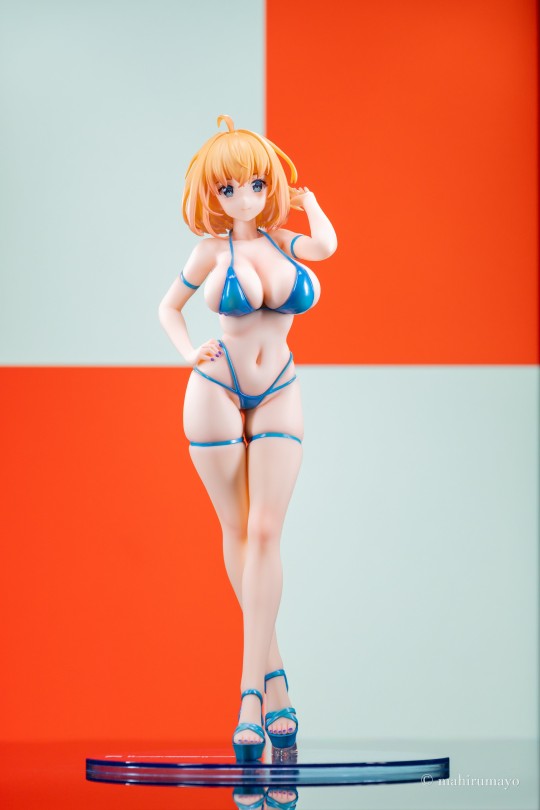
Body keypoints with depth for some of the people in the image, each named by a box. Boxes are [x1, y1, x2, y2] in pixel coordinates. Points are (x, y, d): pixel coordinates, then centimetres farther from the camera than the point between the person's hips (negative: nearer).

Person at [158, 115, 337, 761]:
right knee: (236, 531, 4)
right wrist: (190, 353, -6)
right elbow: (168, 306, 11)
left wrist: (305, 199, 0)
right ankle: (272, 672, 16)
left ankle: (250, 695, -11)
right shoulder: (214, 250, -1)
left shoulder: (285, 239, 4)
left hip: (277, 398, 1)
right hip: (215, 394, -1)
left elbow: (325, 246, -17)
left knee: (265, 534, -9)